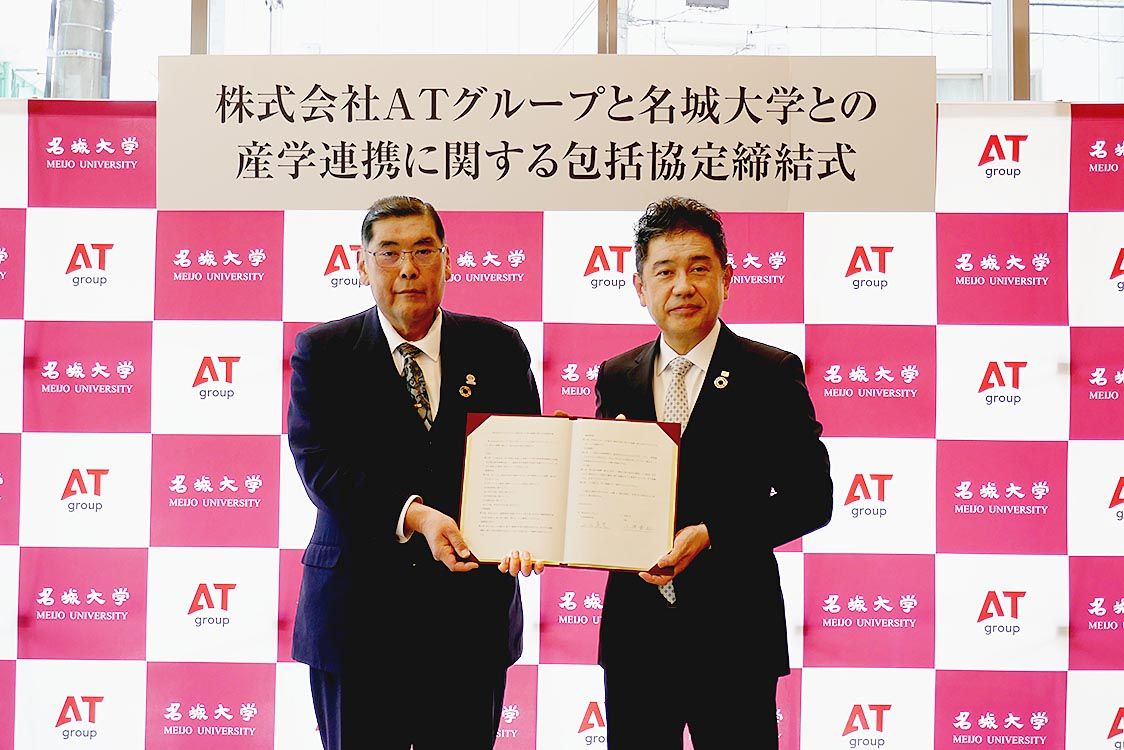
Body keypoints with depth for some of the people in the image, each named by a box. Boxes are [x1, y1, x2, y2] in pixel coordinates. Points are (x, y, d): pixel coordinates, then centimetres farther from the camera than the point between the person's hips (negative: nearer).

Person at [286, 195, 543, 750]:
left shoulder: (498, 347, 5)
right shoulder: (322, 351, 1)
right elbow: (318, 462, -10)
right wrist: (412, 515, -24)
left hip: (473, 614, 2)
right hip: (356, 615, -1)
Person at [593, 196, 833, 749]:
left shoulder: (772, 374, -4)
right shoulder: (614, 378, 8)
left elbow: (811, 497, -7)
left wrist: (710, 535, -18)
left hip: (733, 632, -3)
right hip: (635, 631, 3)